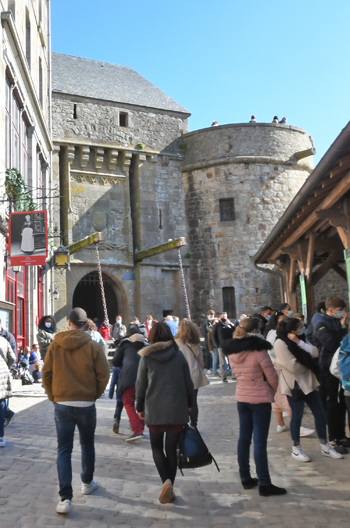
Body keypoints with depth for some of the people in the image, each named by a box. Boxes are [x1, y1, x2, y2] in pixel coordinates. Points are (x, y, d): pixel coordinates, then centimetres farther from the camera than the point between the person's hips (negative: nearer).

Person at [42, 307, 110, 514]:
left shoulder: (55, 345, -3)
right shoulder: (93, 346, -8)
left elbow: (46, 374, 0)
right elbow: (103, 375, -7)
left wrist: (53, 396, 12)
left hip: (62, 404, 1)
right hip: (86, 405, 0)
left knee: (64, 449, 5)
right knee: (87, 445, 20)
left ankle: (66, 497, -3)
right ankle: (88, 483, 36)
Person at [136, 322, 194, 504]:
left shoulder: (146, 357, -4)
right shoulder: (179, 355, 0)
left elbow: (141, 385, -1)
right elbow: (188, 383, 4)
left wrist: (139, 407, 11)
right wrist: (189, 405, 17)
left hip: (154, 411, -1)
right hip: (177, 410, 1)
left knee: (157, 448, 13)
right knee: (171, 449, 12)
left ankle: (166, 481, -8)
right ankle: (170, 488, 16)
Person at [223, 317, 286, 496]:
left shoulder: (232, 352, -1)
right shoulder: (258, 351, -19)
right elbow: (272, 377, -11)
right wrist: (272, 391, 7)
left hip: (241, 398, 6)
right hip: (260, 399, -6)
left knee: (244, 438, 14)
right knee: (260, 441, -1)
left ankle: (245, 478, 23)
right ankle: (264, 484, 6)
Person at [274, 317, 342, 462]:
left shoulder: (298, 340, 13)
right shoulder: (280, 343, -14)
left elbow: (315, 353, -2)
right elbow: (292, 366, -20)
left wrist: (299, 342, -13)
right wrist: (308, 364, -3)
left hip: (308, 382, 8)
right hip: (294, 384, -8)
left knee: (320, 413, 9)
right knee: (297, 416, 2)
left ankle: (325, 447, 21)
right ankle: (296, 449, 18)